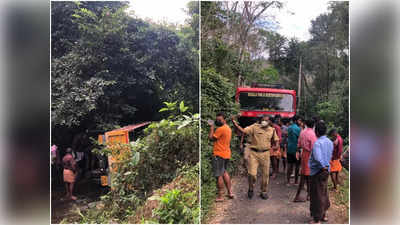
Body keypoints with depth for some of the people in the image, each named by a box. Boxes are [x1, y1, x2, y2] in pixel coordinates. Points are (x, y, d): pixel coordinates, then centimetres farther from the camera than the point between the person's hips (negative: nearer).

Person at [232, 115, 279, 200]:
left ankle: (264, 192, 28)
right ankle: (251, 189, 22)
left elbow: (275, 141, 16)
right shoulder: (254, 127, -4)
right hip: (254, 153, -2)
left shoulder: (272, 130, 5)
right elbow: (243, 130, -13)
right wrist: (235, 124, -27)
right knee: (252, 173, -5)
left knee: (265, 174, 9)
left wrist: (271, 147, -3)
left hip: (265, 153, 2)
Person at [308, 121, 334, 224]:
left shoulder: (317, 143, -23)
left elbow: (317, 158, -35)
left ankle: (317, 219, 14)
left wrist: (323, 166, -21)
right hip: (326, 170, 8)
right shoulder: (330, 142, 4)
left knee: (317, 195, 3)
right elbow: (330, 155, 12)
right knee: (324, 192, 21)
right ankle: (324, 215, 35)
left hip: (317, 171, -8)